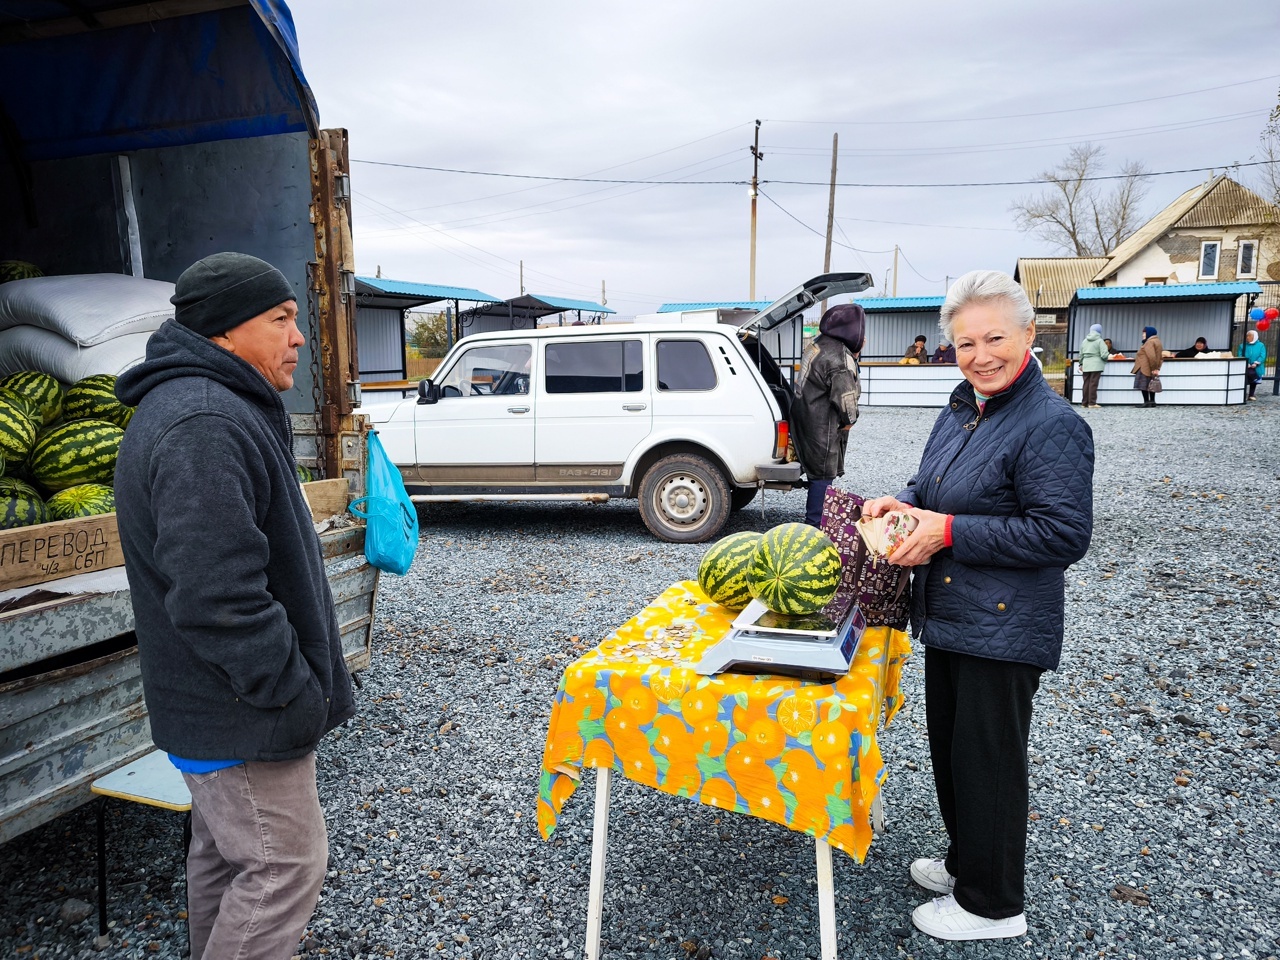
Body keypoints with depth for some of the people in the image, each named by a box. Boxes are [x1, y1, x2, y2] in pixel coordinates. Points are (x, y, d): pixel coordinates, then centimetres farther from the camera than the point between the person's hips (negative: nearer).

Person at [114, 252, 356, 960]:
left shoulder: (200, 408, 12)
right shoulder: (204, 426, -25)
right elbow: (216, 594, -31)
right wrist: (292, 691, -21)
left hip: (215, 703, 11)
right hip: (240, 718, -11)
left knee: (225, 854, 23)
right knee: (286, 862, 2)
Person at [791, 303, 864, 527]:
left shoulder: (818, 343, 8)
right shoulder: (840, 359, -22)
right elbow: (845, 397, -22)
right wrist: (849, 420, -1)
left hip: (805, 416, 10)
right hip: (822, 426, -10)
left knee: (817, 472, 18)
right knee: (823, 474, -2)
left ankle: (813, 521, 28)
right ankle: (814, 524, 3)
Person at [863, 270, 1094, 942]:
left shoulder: (1051, 426, -19)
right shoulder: (962, 409, 8)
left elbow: (1064, 534, -23)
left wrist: (949, 532, -24)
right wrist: (903, 502, -2)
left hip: (1003, 630, -9)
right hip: (946, 616, 9)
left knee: (987, 761, 6)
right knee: (949, 747, 22)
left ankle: (992, 905, 26)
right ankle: (964, 862, 43)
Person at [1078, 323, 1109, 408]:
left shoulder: (1084, 341, 10)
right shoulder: (1100, 341, -5)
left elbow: (1081, 354, 16)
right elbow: (1104, 355, -11)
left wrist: (1081, 364, 28)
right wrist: (1109, 355, 11)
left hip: (1086, 365, 5)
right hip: (1096, 365, -5)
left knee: (1086, 384, 8)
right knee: (1093, 384, -4)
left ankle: (1084, 403, 11)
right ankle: (1092, 403, -5)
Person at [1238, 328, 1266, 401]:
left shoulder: (1261, 345, 1)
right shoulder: (1242, 346, 2)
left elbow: (1262, 356, -7)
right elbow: (1240, 356, -5)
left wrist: (1256, 363, -20)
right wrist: (1245, 364, -19)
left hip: (1256, 369, 1)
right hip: (1245, 368, -1)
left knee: (1254, 382, 11)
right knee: (1244, 381, -11)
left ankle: (1251, 395, 22)